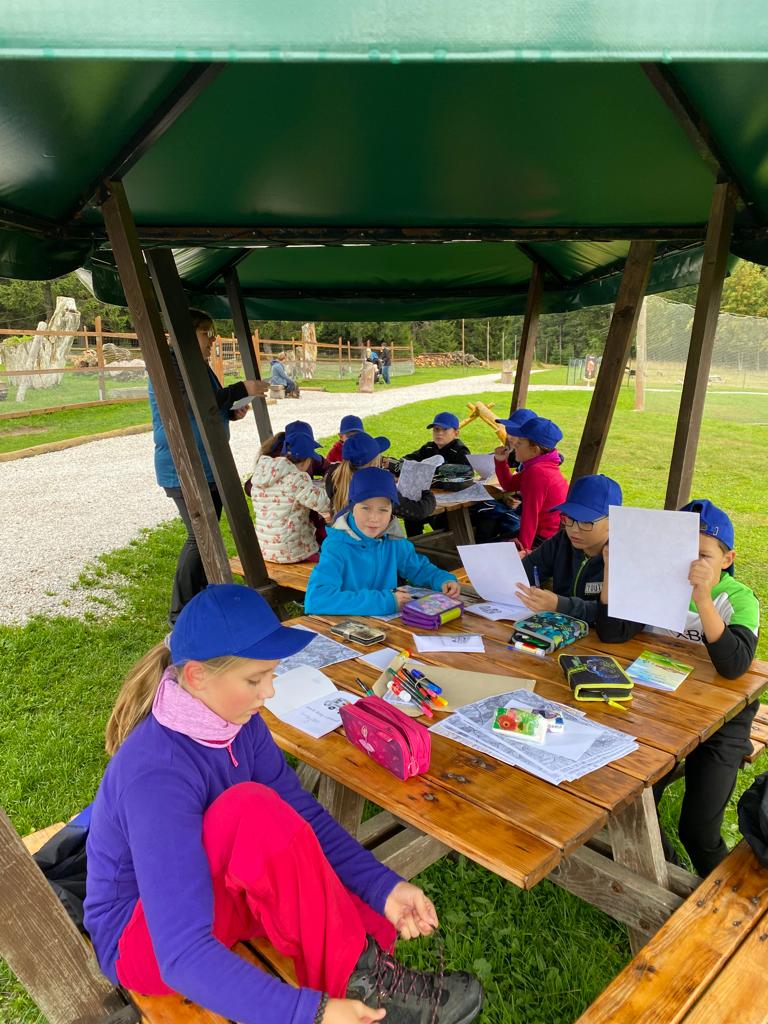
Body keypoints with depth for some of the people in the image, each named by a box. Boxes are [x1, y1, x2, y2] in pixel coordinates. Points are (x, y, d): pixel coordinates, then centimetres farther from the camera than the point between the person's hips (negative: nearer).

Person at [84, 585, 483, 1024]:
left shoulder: (238, 722, -12)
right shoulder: (156, 774, -35)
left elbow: (304, 818, -8)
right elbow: (183, 955, -38)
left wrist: (384, 887, -20)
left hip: (213, 897, 6)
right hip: (141, 942, -6)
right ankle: (354, 985, -19)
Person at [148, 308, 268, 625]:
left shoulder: (200, 366, 17)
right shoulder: (169, 365, -13)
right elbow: (192, 405, -26)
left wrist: (232, 412, 7)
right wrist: (241, 389, -24)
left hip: (209, 467, 10)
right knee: (200, 538, -9)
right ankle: (181, 614, 2)